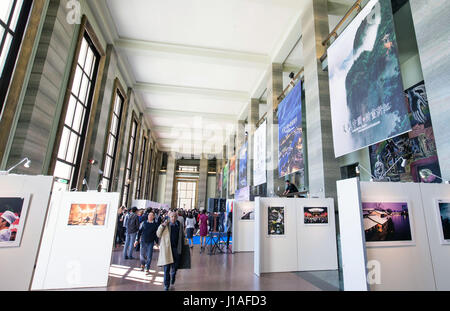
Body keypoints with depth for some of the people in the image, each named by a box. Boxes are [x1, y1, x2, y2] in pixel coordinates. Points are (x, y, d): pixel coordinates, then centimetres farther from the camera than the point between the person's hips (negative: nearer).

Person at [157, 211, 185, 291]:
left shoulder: (180, 225, 5)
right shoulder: (165, 225, -3)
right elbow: (158, 234, -7)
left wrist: (182, 248, 14)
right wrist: (162, 225, -21)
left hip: (177, 249, 3)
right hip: (167, 249, -3)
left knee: (175, 267, 12)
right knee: (167, 267, 1)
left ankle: (172, 279, 41)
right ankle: (166, 285, 16)